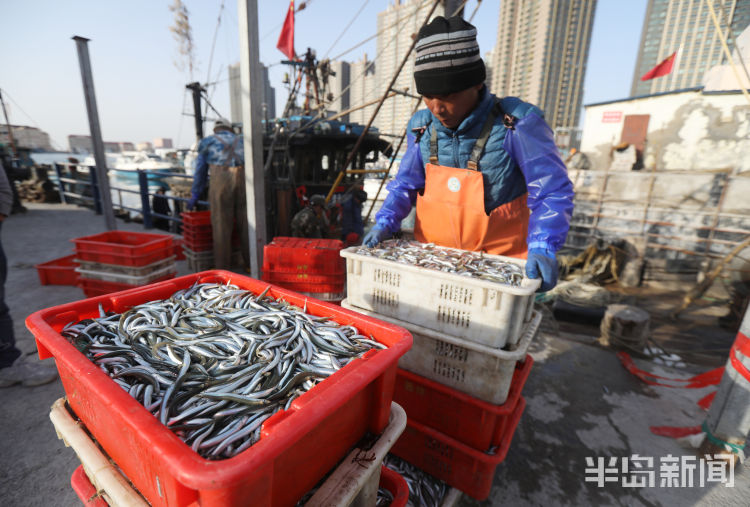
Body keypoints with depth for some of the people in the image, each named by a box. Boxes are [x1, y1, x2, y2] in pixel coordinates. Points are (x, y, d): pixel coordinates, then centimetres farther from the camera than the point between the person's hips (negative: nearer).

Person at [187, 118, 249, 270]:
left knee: (221, 225, 3)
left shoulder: (207, 142, 24)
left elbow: (200, 171, 25)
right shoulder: (241, 140, 30)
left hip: (220, 178, -2)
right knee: (246, 223, 8)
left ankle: (223, 267, 9)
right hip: (244, 177, 2)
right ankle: (251, 263, 15)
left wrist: (194, 196, 32)